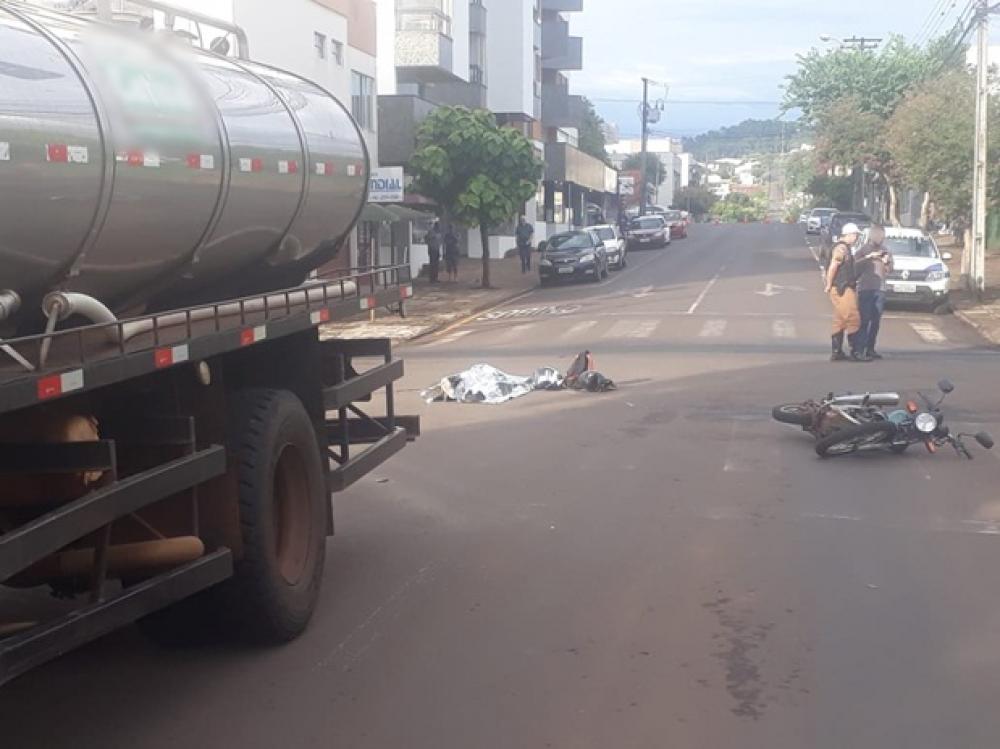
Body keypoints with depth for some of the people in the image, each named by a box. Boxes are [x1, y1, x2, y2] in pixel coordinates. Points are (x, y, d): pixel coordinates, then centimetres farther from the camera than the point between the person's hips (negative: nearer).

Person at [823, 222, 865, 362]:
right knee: (853, 319, -10)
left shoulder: (845, 248, 19)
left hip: (844, 289, 11)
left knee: (839, 321, 11)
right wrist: (829, 286, -15)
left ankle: (837, 352, 13)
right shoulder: (841, 248, -14)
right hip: (842, 289, -11)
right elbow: (833, 267, -19)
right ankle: (855, 351, -9)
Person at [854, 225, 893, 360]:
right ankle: (859, 349, -13)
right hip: (865, 289, -5)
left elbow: (889, 270, 17)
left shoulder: (885, 251, 16)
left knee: (876, 321, 5)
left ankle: (870, 349, 11)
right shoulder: (864, 250, 4)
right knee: (864, 320, -11)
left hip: (880, 289, 5)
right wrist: (869, 257, -21)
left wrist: (886, 263, -3)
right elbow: (855, 264, -13)